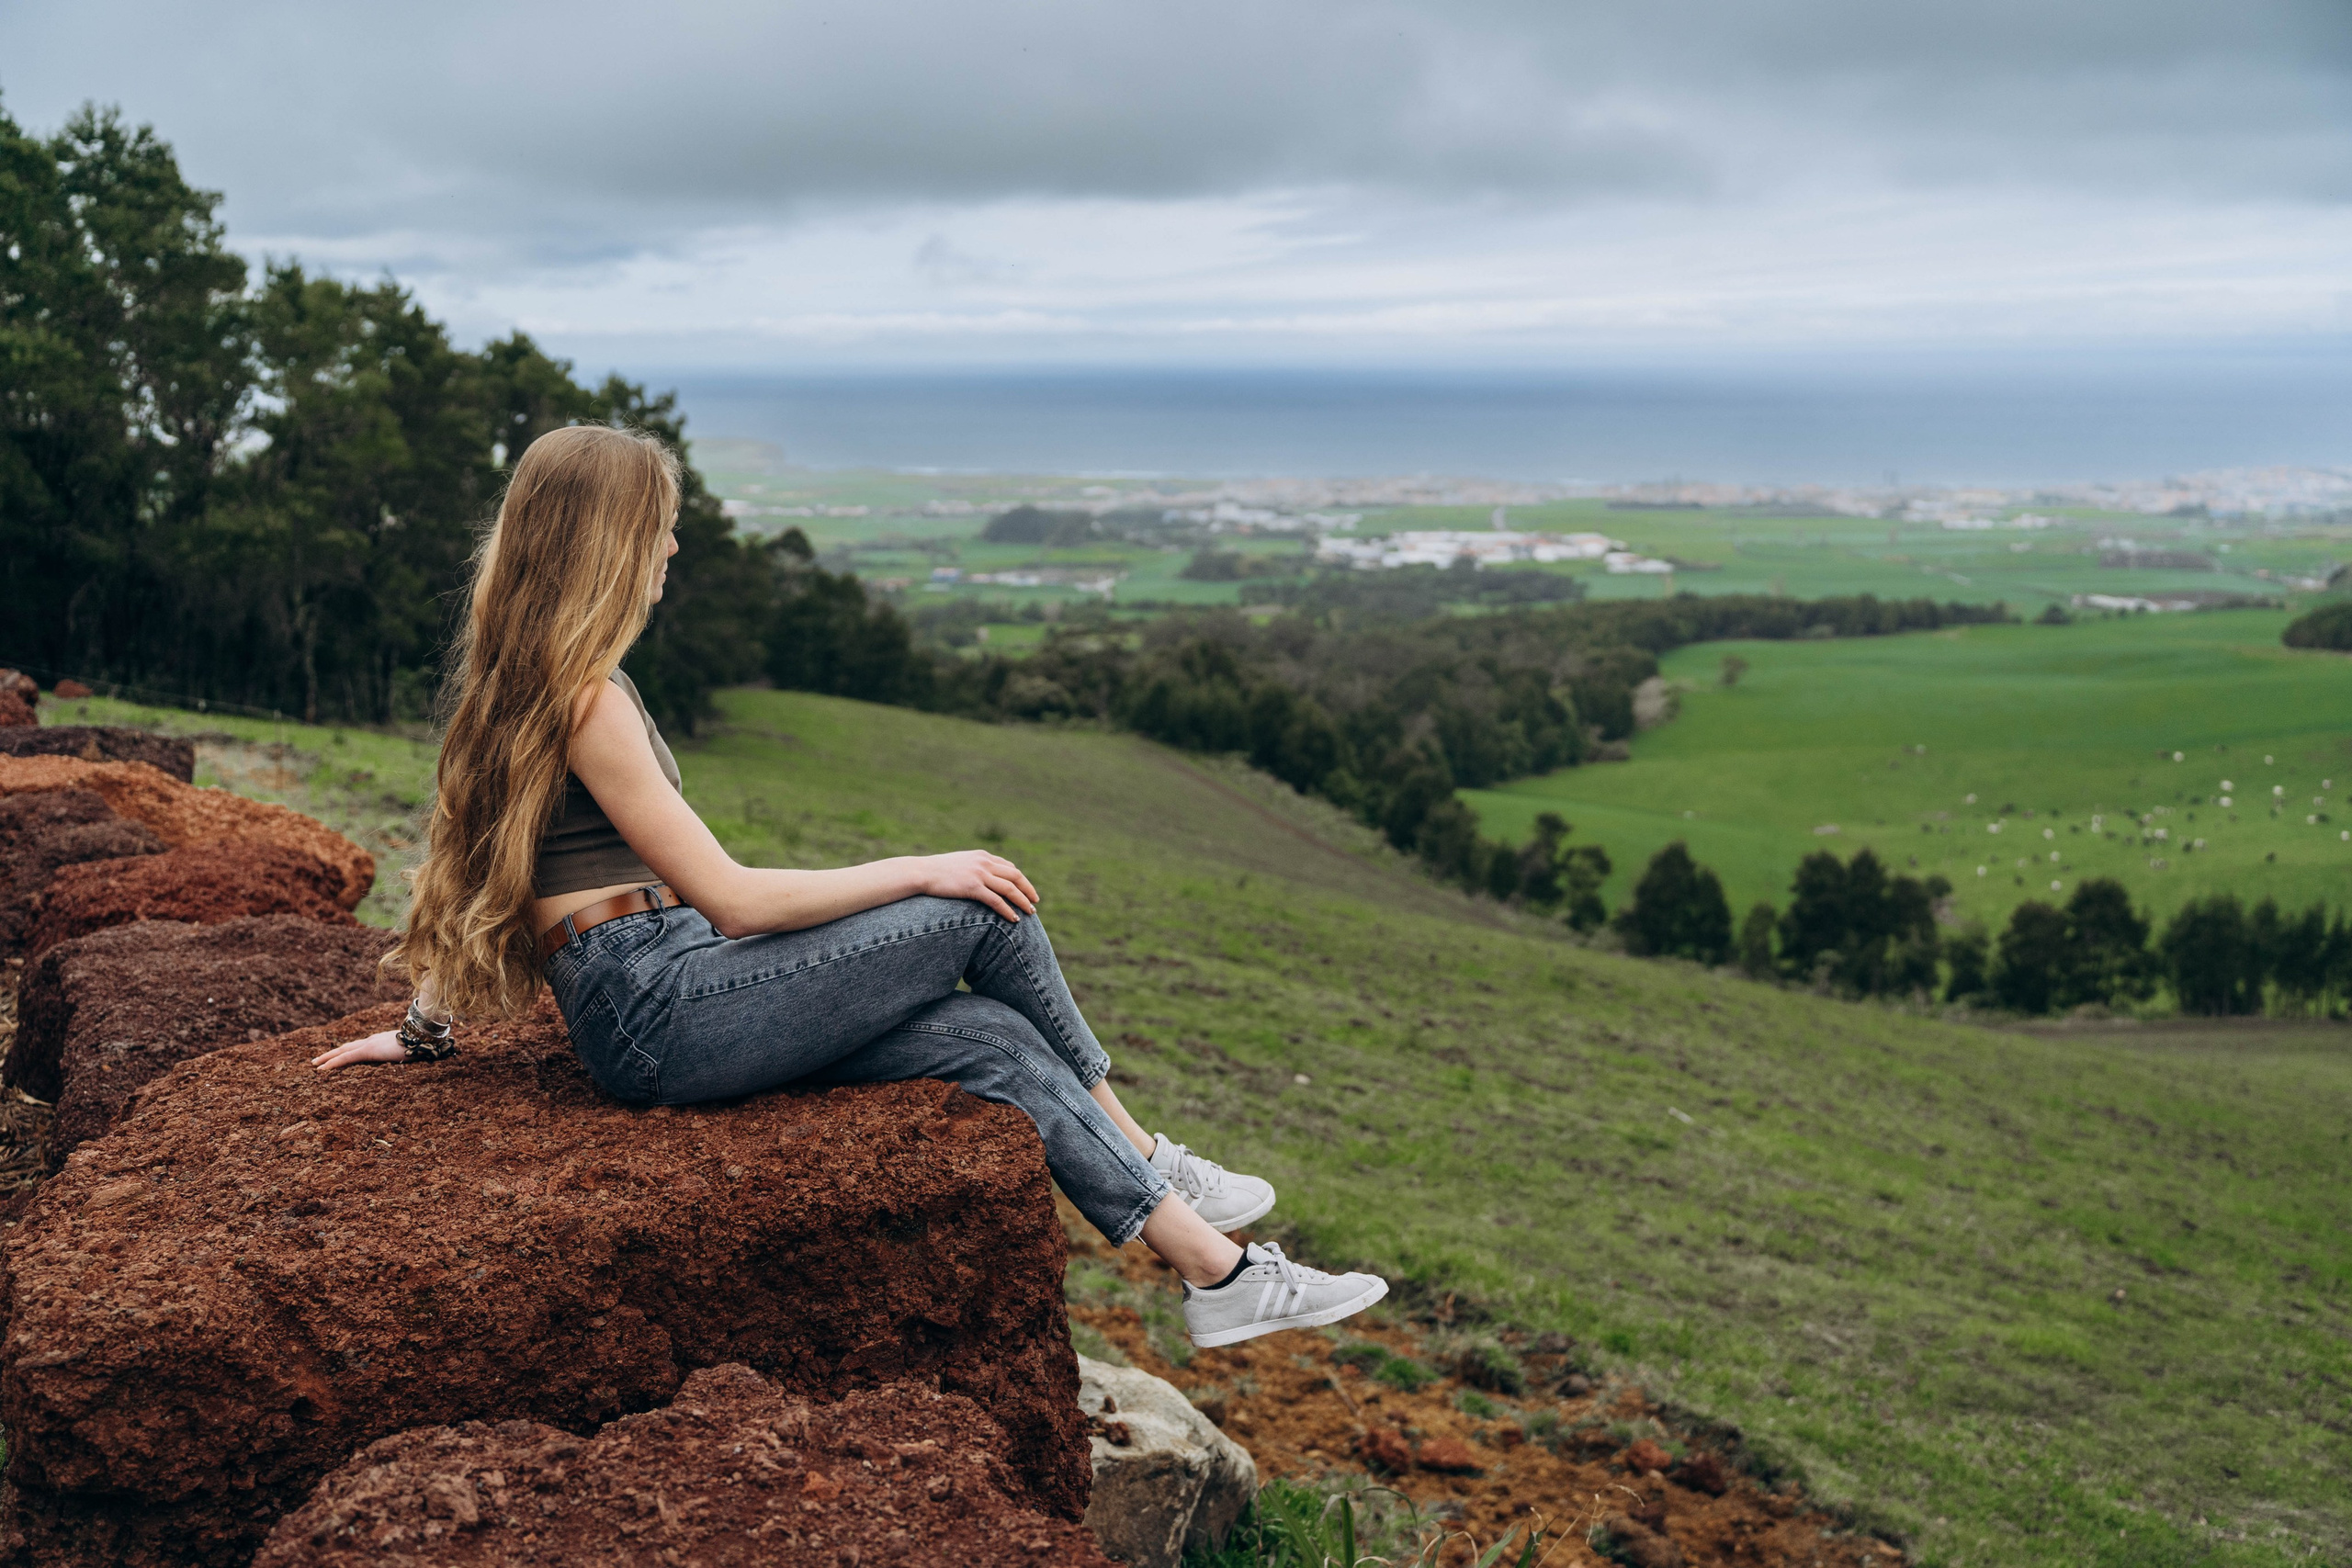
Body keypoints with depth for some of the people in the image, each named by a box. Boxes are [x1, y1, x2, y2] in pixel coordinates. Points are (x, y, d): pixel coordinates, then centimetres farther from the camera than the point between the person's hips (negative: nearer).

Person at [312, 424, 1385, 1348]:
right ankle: (1142, 1158, 8)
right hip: (659, 1011, -9)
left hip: (636, 1016, 9)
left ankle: (1212, 1267, 2)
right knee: (985, 917, -9)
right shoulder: (581, 693, -17)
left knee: (992, 1039, -3)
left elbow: (469, 860, 19)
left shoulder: (518, 675, 14)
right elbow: (733, 899, -18)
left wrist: (424, 1029, 24)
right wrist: (918, 872, -9)